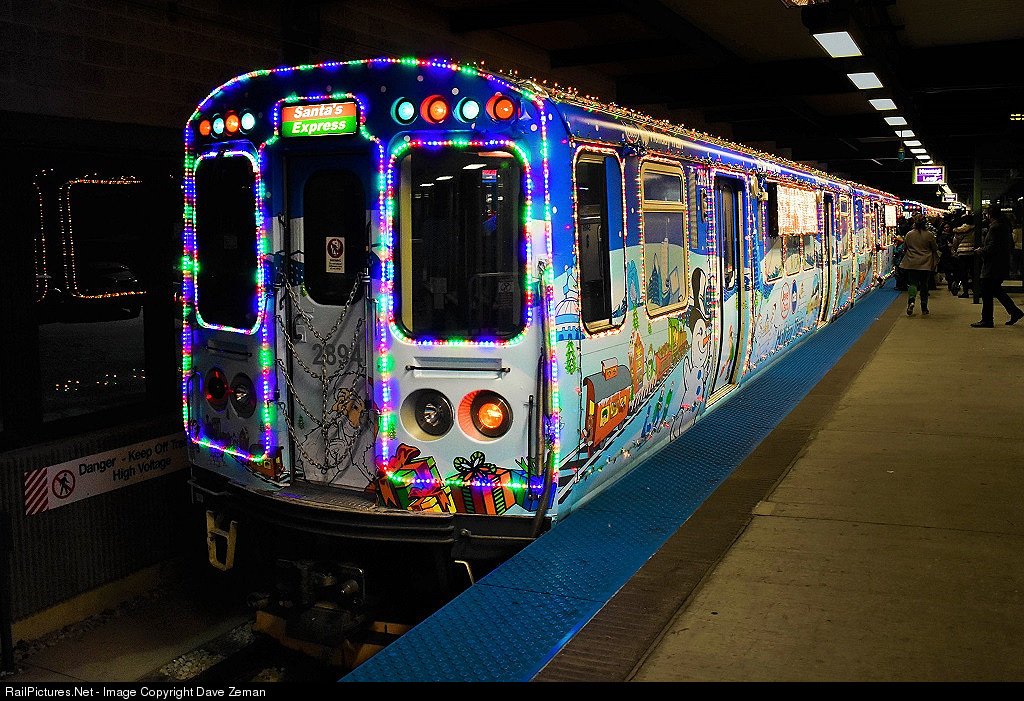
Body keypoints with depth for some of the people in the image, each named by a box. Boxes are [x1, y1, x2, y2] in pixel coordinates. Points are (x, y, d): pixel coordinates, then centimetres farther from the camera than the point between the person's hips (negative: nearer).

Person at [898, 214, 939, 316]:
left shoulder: (909, 234, -3)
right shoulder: (929, 235, -7)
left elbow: (904, 248, 9)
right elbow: (935, 249, 1)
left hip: (911, 264, 0)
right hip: (926, 264, 0)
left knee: (912, 283, 3)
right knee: (924, 285, 10)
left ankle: (911, 300, -26)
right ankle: (924, 308, 15)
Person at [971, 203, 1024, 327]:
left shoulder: (995, 227, -17)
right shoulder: (1005, 226, 12)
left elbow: (992, 247, -23)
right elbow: (1011, 245, 18)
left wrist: (981, 251, -7)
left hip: (992, 267, -10)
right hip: (1003, 265, 10)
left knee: (986, 293, -3)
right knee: (997, 290, 20)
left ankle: (986, 320, 2)